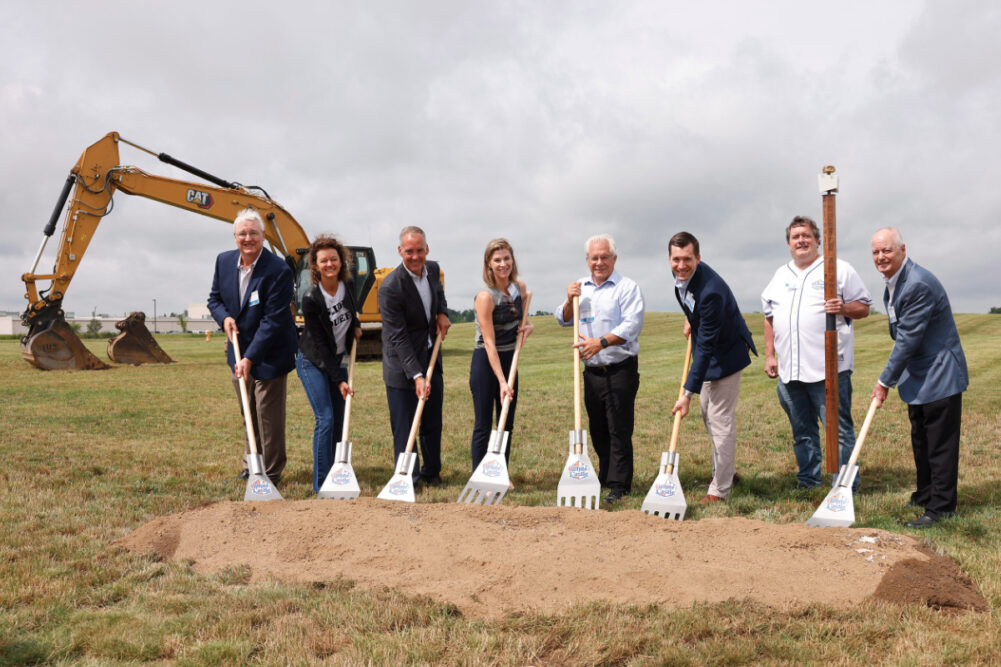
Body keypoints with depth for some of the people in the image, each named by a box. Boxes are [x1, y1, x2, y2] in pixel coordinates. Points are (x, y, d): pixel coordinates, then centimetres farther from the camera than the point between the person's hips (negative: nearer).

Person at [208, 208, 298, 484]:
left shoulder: (278, 270, -21)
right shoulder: (224, 261, -1)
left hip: (269, 355, -6)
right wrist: (224, 317, -10)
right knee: (248, 414, 19)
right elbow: (214, 298, 13)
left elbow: (273, 321, -23)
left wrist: (249, 358, -27)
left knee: (268, 416, -1)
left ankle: (270, 474, 15)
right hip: (239, 351, 6)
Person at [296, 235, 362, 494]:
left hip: (337, 359, 6)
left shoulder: (347, 286, -6)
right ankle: (321, 484, -5)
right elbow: (320, 344, -21)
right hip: (313, 363, -6)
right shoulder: (311, 298, -22)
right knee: (325, 419, -13)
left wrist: (356, 325, 5)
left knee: (339, 421, 6)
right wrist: (338, 380, -22)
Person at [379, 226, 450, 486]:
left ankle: (432, 472, 32)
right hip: (403, 364, -7)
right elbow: (398, 337, -23)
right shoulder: (391, 287, -23)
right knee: (404, 426, -2)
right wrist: (416, 375, -27)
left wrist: (442, 312, 1)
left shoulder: (433, 268, -2)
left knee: (433, 422, 15)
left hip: (431, 357, 7)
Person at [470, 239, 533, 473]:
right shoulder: (485, 296, -19)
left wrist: (529, 325, -4)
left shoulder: (520, 287, 1)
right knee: (483, 425, 0)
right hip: (485, 361, -6)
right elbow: (489, 343, -21)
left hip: (509, 360, 7)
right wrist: (501, 382, -24)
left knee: (507, 423, 13)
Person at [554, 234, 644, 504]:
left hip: (620, 370, -5)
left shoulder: (627, 287, -4)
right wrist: (570, 301, -5)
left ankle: (619, 486, 1)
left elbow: (631, 325, -16)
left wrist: (601, 342, -28)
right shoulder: (580, 287, 14)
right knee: (598, 430, 13)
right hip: (592, 371, 6)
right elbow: (564, 320, 16)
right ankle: (605, 478, 25)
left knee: (619, 429, -5)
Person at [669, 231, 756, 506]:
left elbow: (706, 346, -34)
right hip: (707, 351, 9)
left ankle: (719, 489, 6)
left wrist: (688, 393, -34)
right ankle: (726, 469, 39)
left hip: (725, 355, -9)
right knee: (708, 414, 20)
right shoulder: (680, 273, -11)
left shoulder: (711, 291, -36)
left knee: (721, 421, -5)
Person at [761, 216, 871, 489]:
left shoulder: (839, 269, 3)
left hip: (828, 368, -5)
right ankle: (807, 482, 25)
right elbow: (769, 317, 21)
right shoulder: (780, 276, 17)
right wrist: (770, 355, 14)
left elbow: (864, 307, 3)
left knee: (838, 430, -4)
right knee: (802, 432, 14)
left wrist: (844, 308, -18)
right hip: (789, 370, 5)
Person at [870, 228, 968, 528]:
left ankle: (940, 508, 7)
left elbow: (908, 339, -25)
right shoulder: (892, 282, 6)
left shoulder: (919, 285, -26)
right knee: (920, 440, 20)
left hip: (940, 375, -10)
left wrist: (885, 381, -18)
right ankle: (925, 495, 35)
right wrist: (890, 378, 13)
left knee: (940, 444, -2)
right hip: (918, 376, 10)